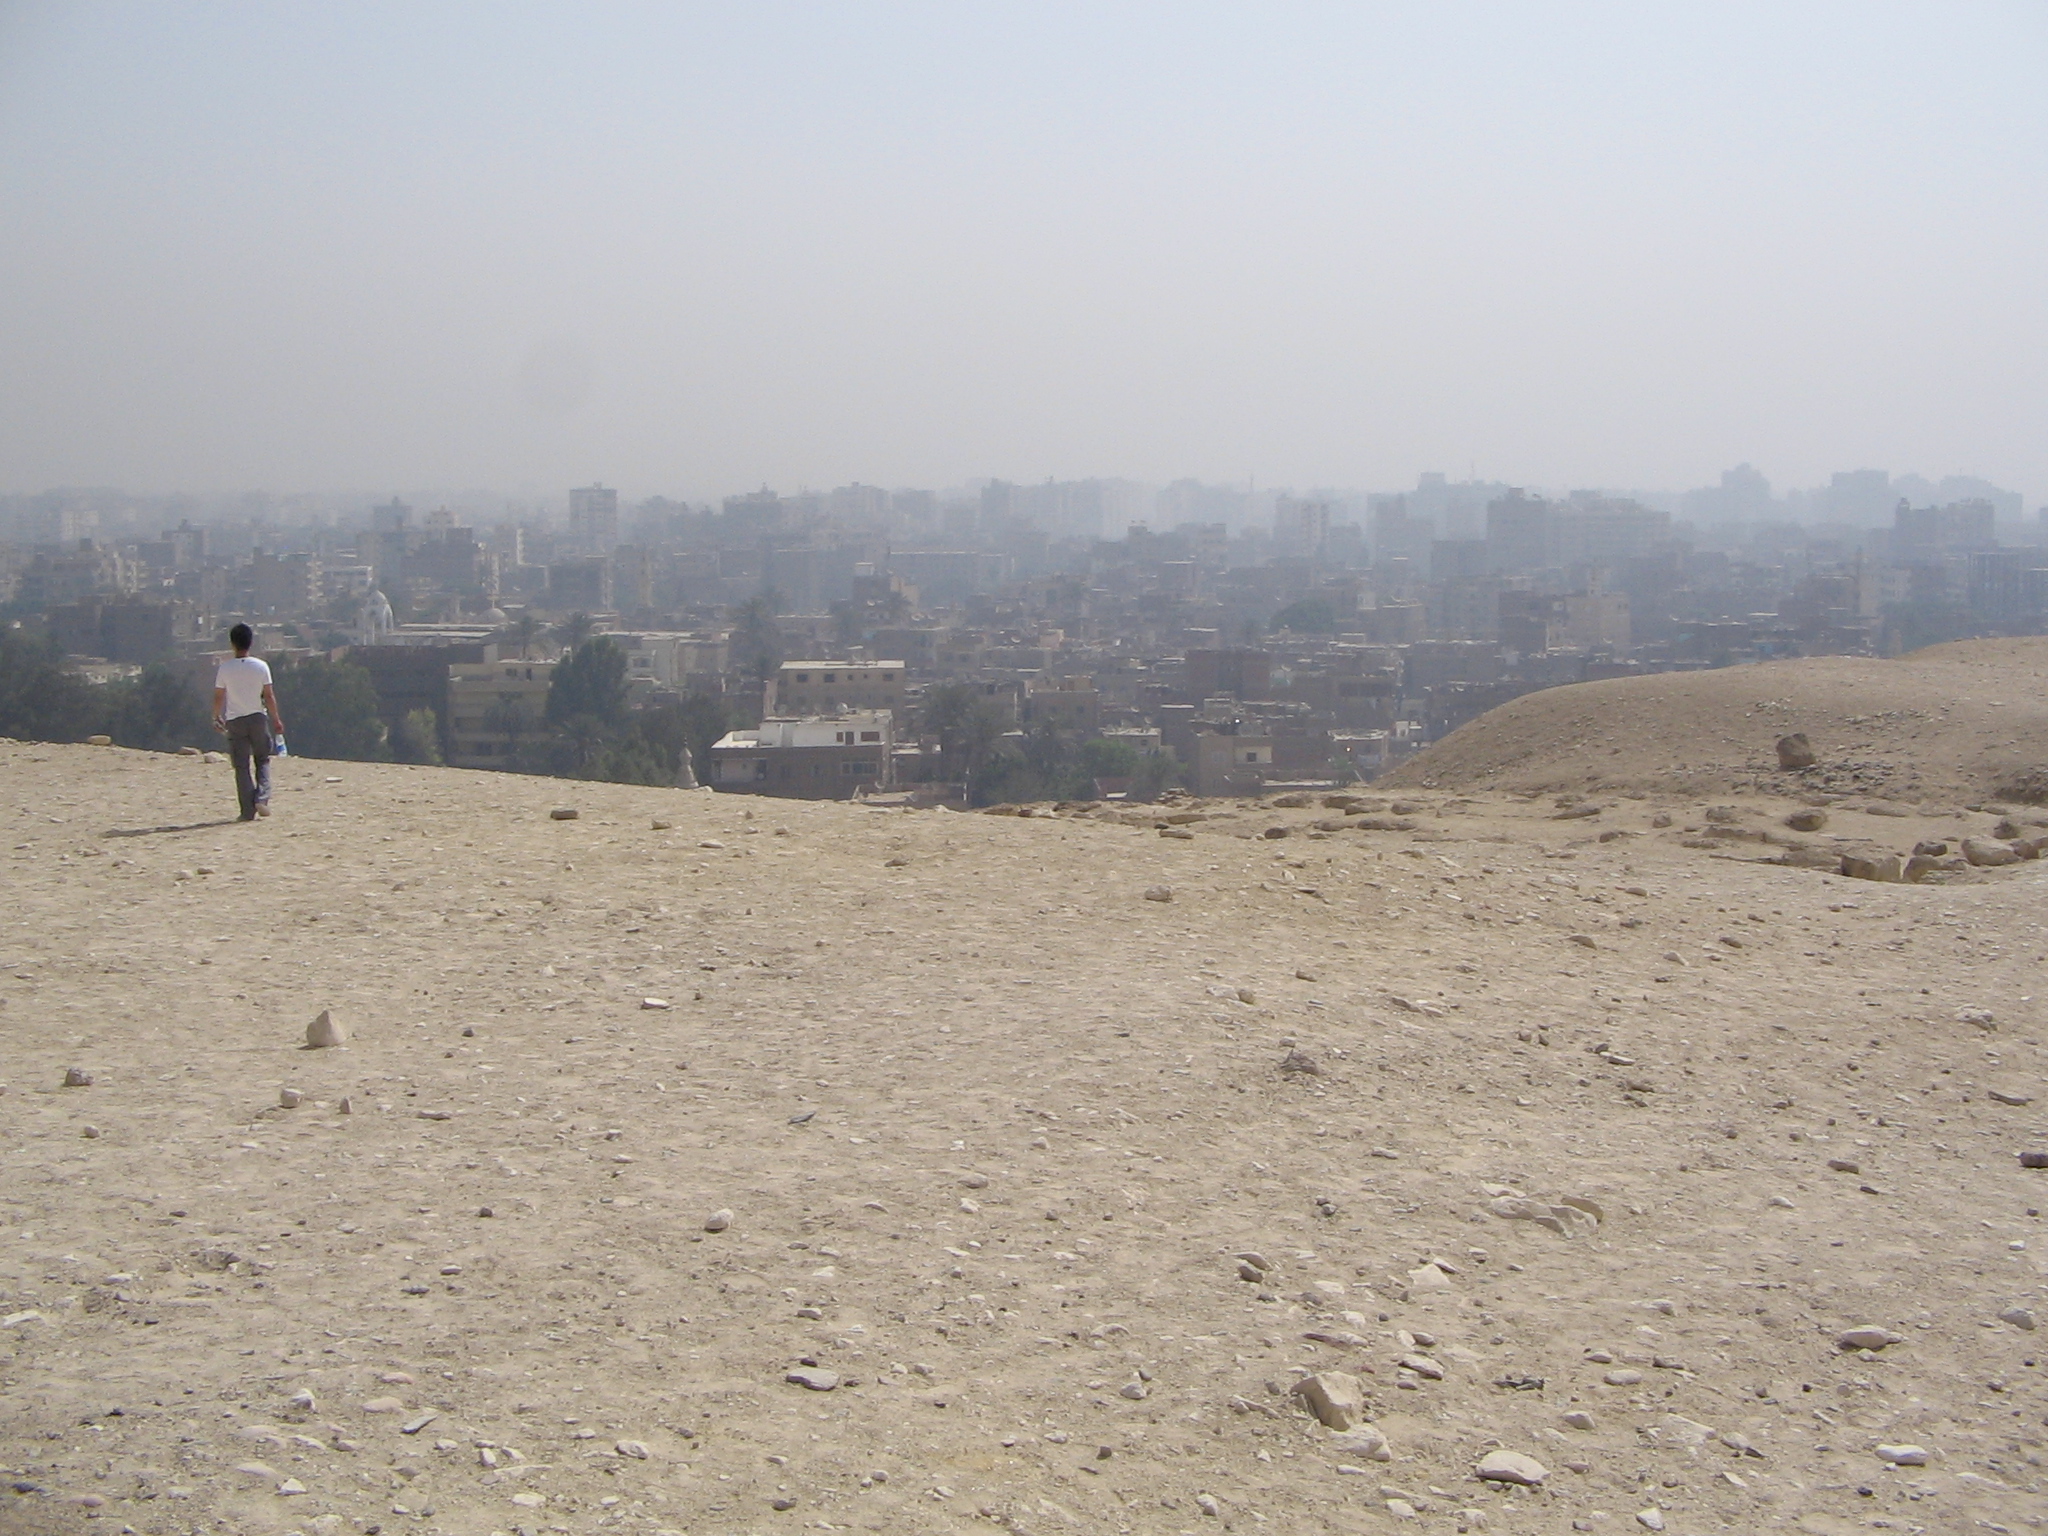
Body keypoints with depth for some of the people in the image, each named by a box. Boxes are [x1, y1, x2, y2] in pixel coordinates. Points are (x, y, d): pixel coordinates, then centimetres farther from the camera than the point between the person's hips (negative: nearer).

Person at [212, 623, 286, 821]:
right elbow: (269, 696, -3)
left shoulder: (224, 668, -5)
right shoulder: (261, 666, -5)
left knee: (242, 766, 3)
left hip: (234, 721, 0)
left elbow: (218, 697, 0)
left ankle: (248, 811, -1)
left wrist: (216, 718, 16)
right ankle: (262, 797, -5)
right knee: (262, 760, 16)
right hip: (258, 717, 0)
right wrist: (276, 719, 6)